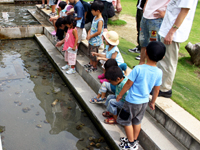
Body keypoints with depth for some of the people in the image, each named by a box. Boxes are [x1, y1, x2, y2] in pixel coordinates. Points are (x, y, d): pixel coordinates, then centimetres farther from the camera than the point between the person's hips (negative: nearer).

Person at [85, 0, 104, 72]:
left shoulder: (100, 20, -23)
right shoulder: (95, 17, 5)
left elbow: (99, 32, -25)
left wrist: (90, 36, -16)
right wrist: (89, 33, -4)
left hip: (95, 41, -9)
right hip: (91, 40, 9)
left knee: (94, 54, 5)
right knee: (90, 52, 22)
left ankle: (94, 67, 22)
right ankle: (91, 64, 40)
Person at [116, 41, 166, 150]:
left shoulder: (138, 69, -24)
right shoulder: (159, 72, -9)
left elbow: (128, 84, -15)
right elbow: (156, 90, 2)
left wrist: (120, 95, 0)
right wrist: (152, 102, 18)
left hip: (132, 101, -5)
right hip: (144, 101, 5)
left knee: (126, 121, 14)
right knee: (137, 121, 23)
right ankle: (134, 140, 38)